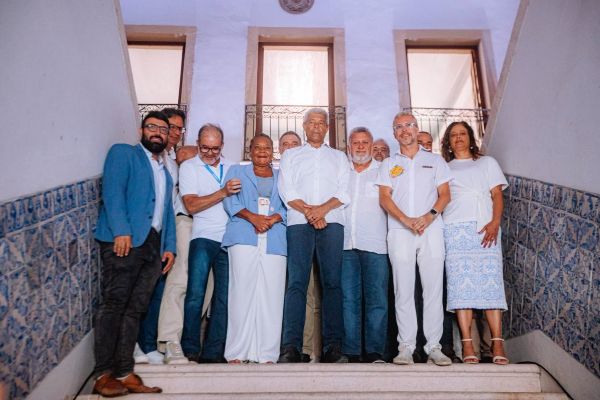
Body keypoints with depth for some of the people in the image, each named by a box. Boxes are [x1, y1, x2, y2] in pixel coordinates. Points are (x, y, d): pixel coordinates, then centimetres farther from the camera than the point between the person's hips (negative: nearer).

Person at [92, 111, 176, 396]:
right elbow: (112, 190, -6)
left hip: (154, 245, 6)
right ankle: (104, 375, -3)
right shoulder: (123, 153, 9)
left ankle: (125, 373, 6)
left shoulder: (165, 172, 29)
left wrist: (169, 246, 11)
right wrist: (121, 230, -18)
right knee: (114, 303, -8)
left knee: (135, 309, 4)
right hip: (124, 241, -6)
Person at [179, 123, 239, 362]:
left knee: (225, 298, 3)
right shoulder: (188, 167, 5)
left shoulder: (232, 168, 15)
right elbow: (191, 205, -7)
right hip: (204, 238, -3)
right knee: (195, 294, -6)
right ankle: (190, 349, 7)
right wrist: (223, 192, -16)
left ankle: (213, 352, 11)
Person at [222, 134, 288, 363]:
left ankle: (267, 353, -1)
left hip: (274, 241, 2)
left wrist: (273, 219, -10)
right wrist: (252, 217, -11)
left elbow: (289, 205, 10)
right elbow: (230, 200, 5)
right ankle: (236, 352, -2)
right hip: (243, 238, -1)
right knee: (242, 292, -7)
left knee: (271, 296, -4)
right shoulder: (237, 171, 20)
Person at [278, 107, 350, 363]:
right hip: (299, 223, -1)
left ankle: (333, 346, -5)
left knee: (332, 282, -5)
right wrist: (309, 212, -7)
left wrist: (323, 208, -9)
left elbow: (345, 192, 8)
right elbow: (286, 190, 6)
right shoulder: (291, 155, 21)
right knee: (297, 282, -11)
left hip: (332, 223, 1)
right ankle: (291, 346, -15)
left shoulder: (339, 157, 23)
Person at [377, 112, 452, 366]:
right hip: (399, 231, 0)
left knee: (433, 289, -2)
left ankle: (434, 347, 5)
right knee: (403, 291, 0)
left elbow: (445, 194, 7)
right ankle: (406, 347, 5)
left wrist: (429, 216, -12)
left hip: (432, 230, 0)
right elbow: (384, 197, 4)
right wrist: (405, 219, -12)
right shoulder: (389, 164, 15)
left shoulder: (435, 161, 15)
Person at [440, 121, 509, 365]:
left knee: (491, 280, -8)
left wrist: (495, 222, -7)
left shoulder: (487, 162, 21)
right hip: (455, 229, 0)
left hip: (485, 228, 0)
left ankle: (497, 343, -6)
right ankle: (467, 343, -5)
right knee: (460, 282, -6)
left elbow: (497, 195, 10)